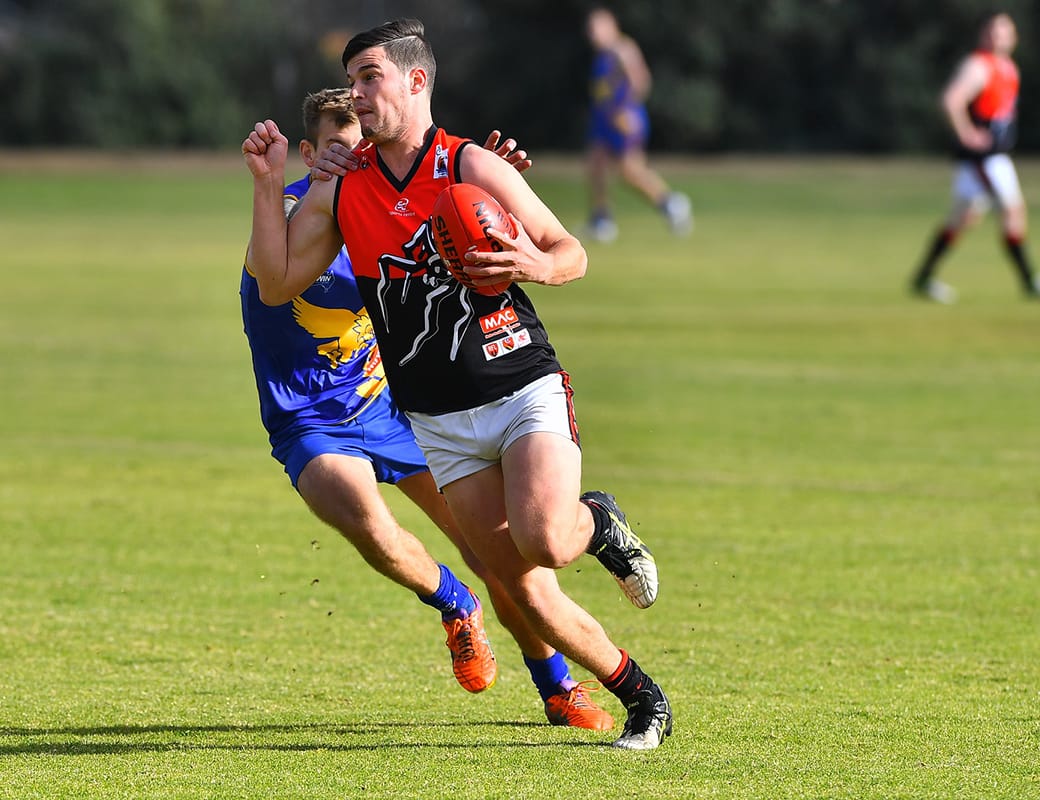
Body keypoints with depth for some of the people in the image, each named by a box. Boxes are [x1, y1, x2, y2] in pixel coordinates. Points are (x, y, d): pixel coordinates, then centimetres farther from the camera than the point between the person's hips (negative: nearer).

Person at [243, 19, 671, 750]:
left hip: (527, 392, -4)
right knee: (524, 590, -3)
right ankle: (643, 699, 13)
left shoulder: (473, 167, -4)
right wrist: (268, 186, -1)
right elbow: (277, 284, 7)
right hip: (442, 425, 4)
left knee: (542, 542, -27)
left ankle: (599, 522, 8)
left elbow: (572, 253, 2)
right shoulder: (339, 191, 7)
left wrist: (535, 265, -21)